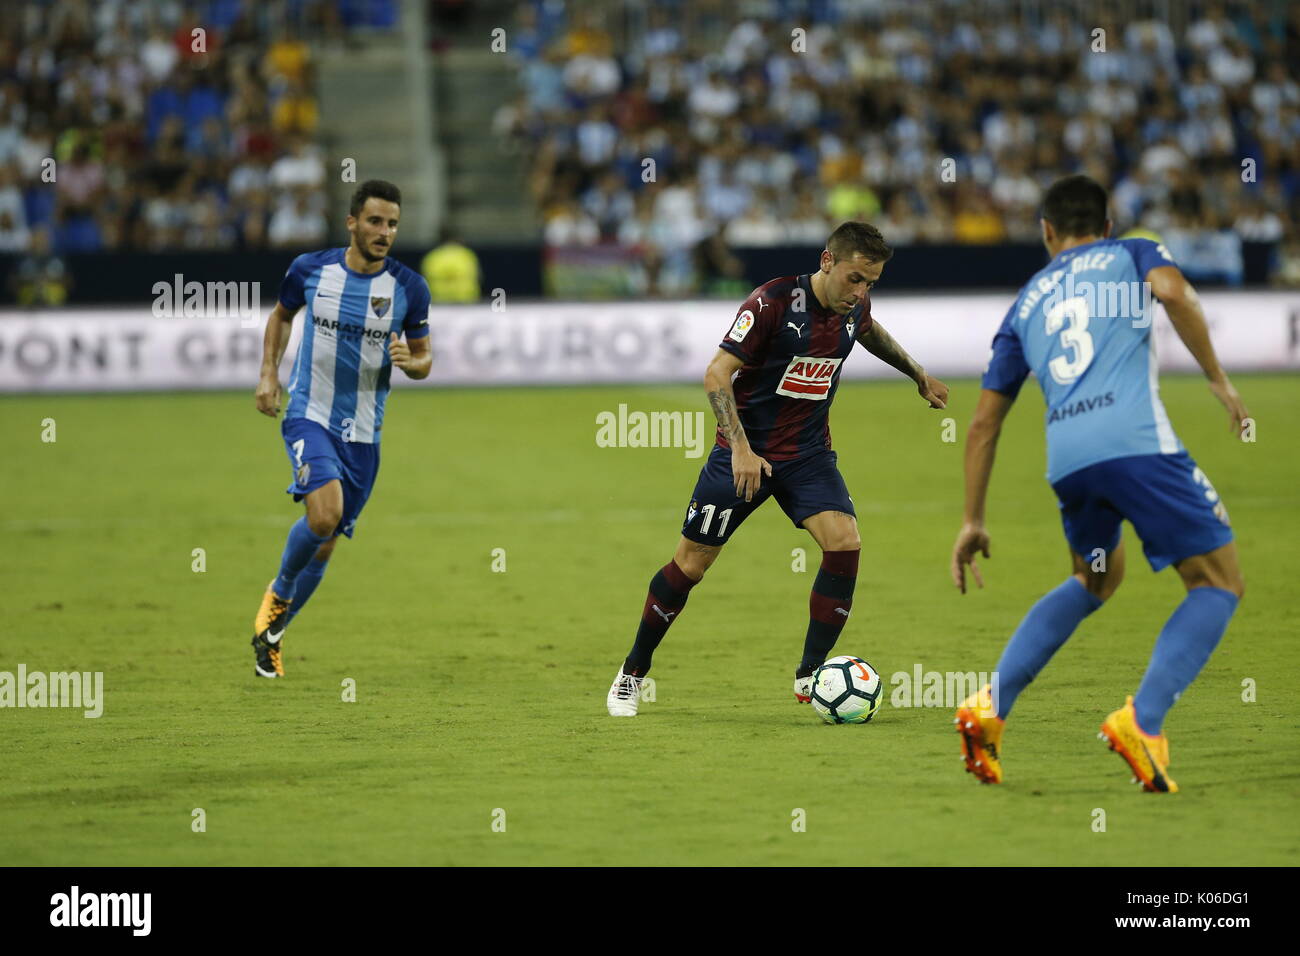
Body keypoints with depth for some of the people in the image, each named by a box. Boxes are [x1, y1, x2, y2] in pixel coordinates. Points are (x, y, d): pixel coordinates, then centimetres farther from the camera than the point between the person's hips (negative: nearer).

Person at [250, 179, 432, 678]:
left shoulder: (409, 288, -5)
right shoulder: (311, 269, -5)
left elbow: (423, 357, 5)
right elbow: (281, 315, 16)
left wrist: (410, 361, -18)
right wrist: (269, 374, 5)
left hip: (362, 431, 2)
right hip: (309, 416, -2)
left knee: (325, 543, 8)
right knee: (325, 512, -27)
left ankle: (272, 633, 31)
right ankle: (278, 593, 1)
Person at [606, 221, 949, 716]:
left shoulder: (854, 305, -3)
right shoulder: (774, 301, -22)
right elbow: (717, 374, -22)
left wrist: (919, 374, 33)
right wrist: (740, 448, -31)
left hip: (808, 452, 5)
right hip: (745, 452, -5)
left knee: (844, 542, -18)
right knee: (691, 563, 0)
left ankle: (810, 675, -7)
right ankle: (632, 673, 19)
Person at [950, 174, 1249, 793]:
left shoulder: (1026, 302, 28)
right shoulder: (1131, 254, 20)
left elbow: (983, 423, 26)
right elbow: (1173, 292, -6)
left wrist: (973, 521, 31)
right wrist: (1218, 379, 1)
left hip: (1065, 458, 5)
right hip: (1138, 440, -5)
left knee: (1095, 580, 30)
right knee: (1219, 583, 6)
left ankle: (991, 707, 16)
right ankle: (1142, 723, -14)